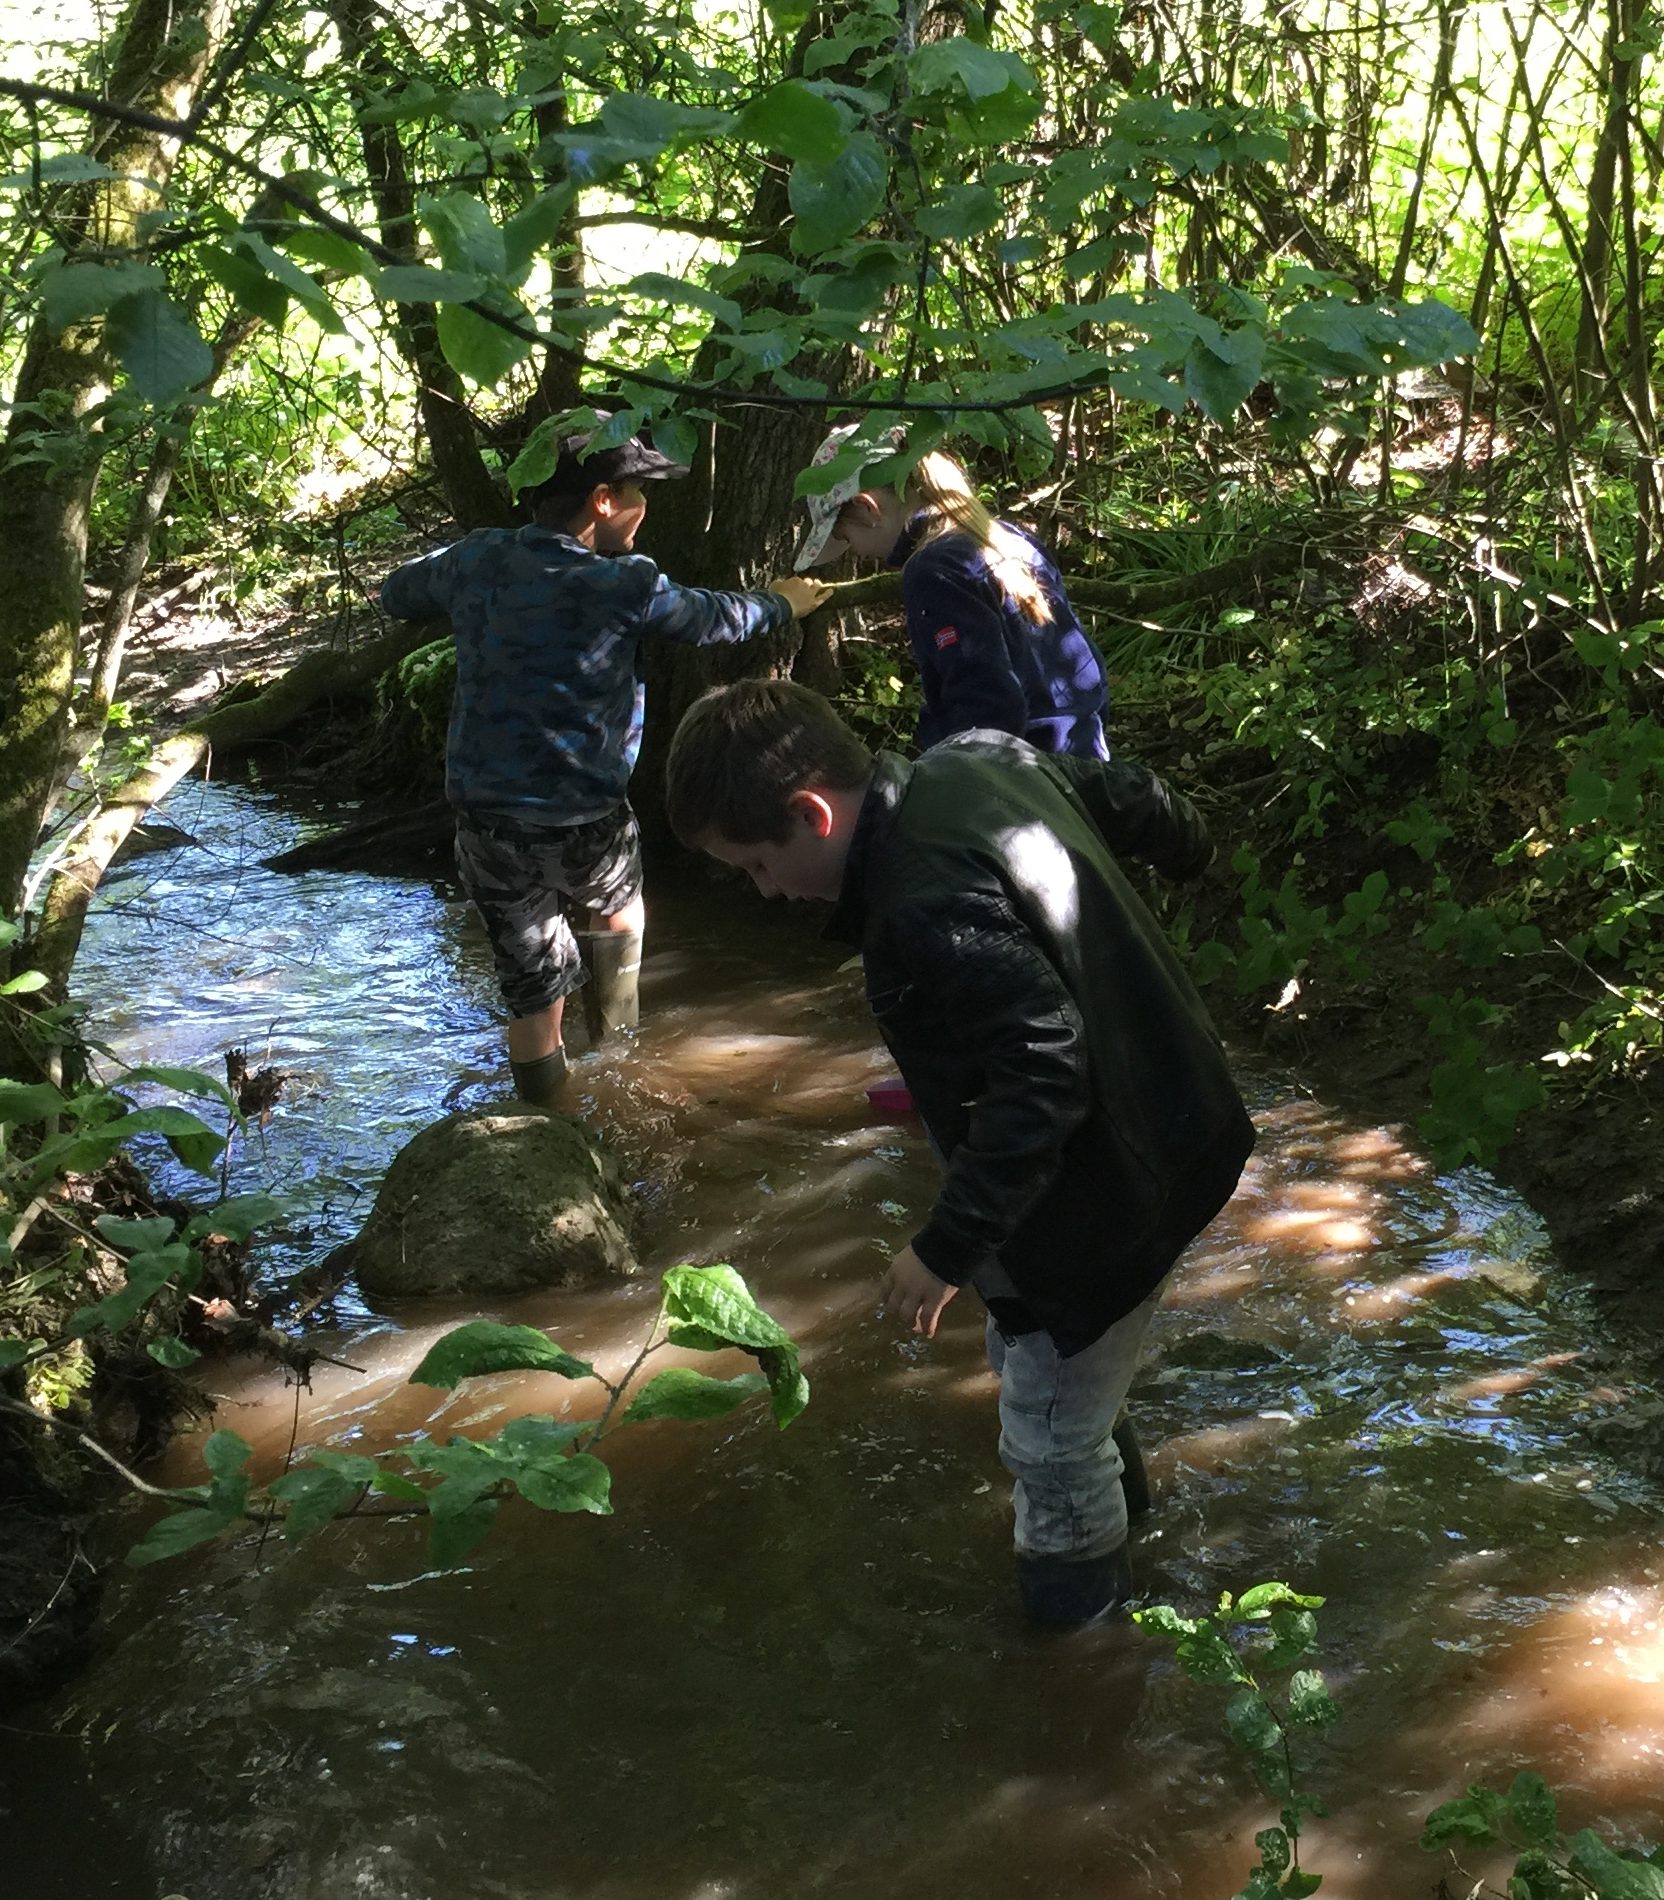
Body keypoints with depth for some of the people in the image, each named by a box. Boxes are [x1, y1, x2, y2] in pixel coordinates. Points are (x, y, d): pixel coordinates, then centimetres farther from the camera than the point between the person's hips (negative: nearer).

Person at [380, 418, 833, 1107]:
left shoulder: (476, 560, -3)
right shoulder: (624, 586, -13)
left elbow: (396, 595, 17)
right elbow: (712, 618, 5)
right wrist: (781, 604, 25)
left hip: (486, 828, 3)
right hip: (583, 828, -3)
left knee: (533, 994, 14)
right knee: (620, 897, 32)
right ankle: (616, 1029, 45)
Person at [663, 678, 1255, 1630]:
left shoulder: (928, 908, -33)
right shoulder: (976, 758, -4)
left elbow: (1042, 1071, -35)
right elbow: (1126, 793, 12)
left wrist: (951, 1243, -28)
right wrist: (1189, 847, 34)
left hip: (1108, 1192, -10)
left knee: (1051, 1437, 6)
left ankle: (1071, 1615, 26)